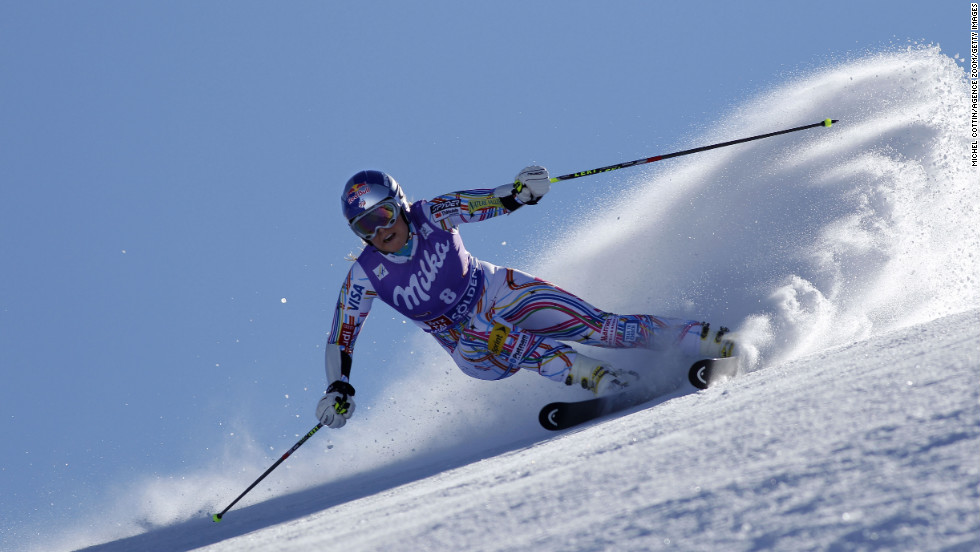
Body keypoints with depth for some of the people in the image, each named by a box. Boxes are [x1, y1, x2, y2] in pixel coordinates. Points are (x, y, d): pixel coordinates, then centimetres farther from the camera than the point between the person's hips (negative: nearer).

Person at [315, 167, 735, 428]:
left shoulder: (430, 216, -15)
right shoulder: (364, 276, -14)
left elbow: (488, 203, -18)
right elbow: (340, 336, -8)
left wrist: (521, 191, -39)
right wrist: (338, 389, -22)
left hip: (498, 293, 0)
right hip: (467, 343, 0)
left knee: (593, 325, -16)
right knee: (503, 343, -37)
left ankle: (709, 340, -13)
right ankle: (600, 380, -43)